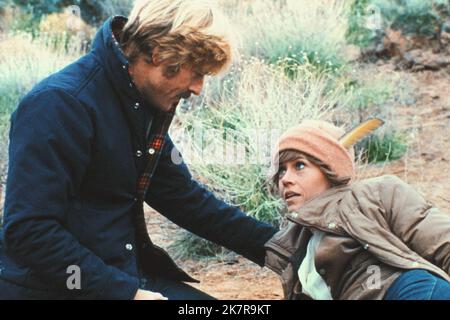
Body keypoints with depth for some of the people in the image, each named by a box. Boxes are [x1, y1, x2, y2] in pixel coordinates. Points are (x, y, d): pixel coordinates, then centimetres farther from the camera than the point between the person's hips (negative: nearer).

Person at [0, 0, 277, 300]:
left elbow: (184, 196, 13)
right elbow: (28, 231, -24)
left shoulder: (147, 105, 6)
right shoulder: (61, 104, -19)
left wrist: (271, 244, 9)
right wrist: (126, 292, -24)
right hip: (55, 288, -8)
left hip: (125, 275, 8)